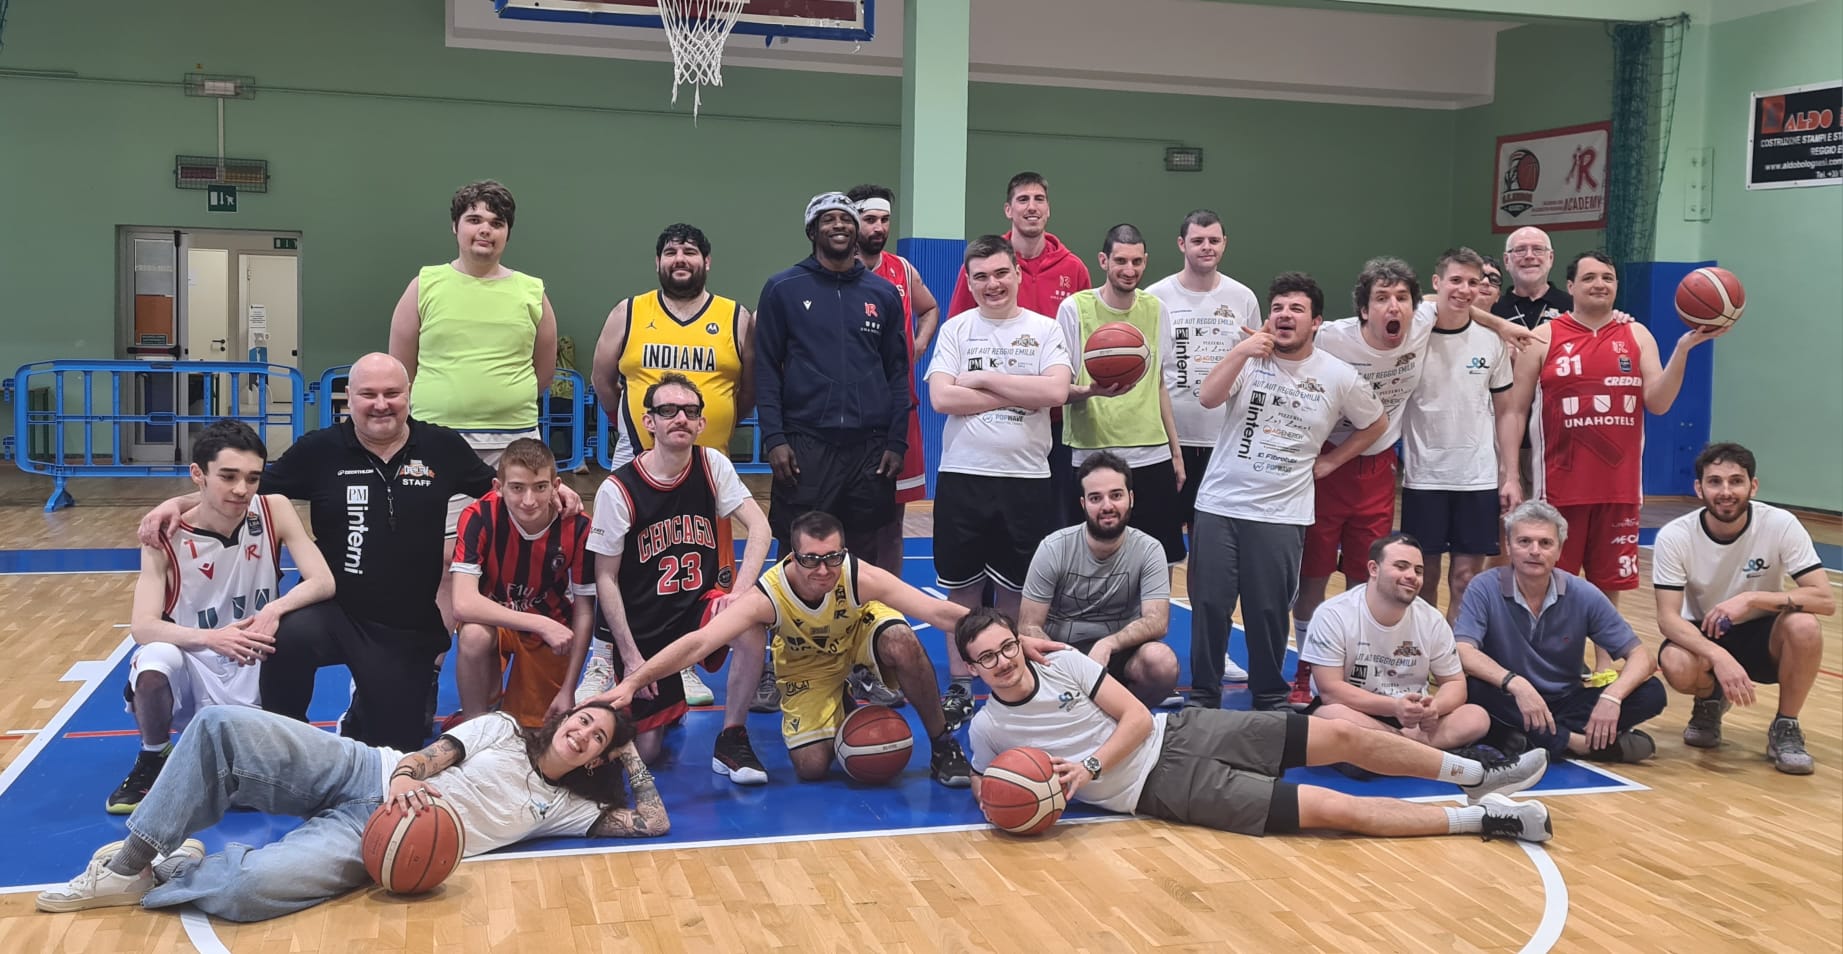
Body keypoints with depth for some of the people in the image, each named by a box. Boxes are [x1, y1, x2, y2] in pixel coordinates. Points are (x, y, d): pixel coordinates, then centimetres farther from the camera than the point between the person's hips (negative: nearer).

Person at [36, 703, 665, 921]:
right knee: (221, 726, -24)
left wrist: (628, 749, 11)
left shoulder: (567, 808, 12)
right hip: (361, 774, 2)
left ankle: (156, 878, -2)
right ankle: (135, 854, -9)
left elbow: (653, 821, 6)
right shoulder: (502, 730, 14)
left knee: (248, 887, -33)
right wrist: (403, 774, -20)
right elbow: (433, 755, 3)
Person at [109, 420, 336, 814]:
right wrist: (209, 638, -39)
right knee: (154, 659, -35)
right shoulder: (167, 538, -13)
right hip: (189, 668, -1)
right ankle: (152, 760, -5)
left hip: (248, 678, 1)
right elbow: (142, 627, -22)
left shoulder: (274, 510, -9)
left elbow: (323, 582, -15)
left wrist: (275, 609, -34)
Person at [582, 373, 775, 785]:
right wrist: (630, 655, -11)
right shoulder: (618, 489, -12)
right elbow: (606, 578, -8)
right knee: (645, 749, -4)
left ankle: (731, 742, -13)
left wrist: (741, 591, -27)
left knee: (752, 622, -32)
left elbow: (759, 526, -11)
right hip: (642, 626, -2)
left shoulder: (712, 464, -3)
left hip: (699, 606, 2)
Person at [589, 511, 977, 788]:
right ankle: (839, 710, 26)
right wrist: (633, 682, -58)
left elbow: (940, 611, -40)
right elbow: (699, 642, -47)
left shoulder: (860, 576, -38)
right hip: (807, 663, 0)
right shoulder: (767, 596, -39)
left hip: (861, 631, 0)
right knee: (811, 767, -11)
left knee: (901, 641, -35)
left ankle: (943, 745, -12)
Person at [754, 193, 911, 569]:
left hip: (871, 449, 2)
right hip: (804, 446, -2)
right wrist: (773, 438, -8)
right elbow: (767, 369, 1)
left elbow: (897, 372, 11)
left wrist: (897, 442, 3)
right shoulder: (783, 289, 3)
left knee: (864, 560, 8)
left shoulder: (883, 294, 10)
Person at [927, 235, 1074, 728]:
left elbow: (1056, 392, -13)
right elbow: (941, 397, -10)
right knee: (961, 586, 7)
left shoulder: (1044, 329, 3)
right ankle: (959, 687, 19)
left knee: (1017, 589, 8)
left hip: (1026, 478, 0)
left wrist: (984, 378, -11)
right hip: (962, 475, 0)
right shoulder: (956, 329, 4)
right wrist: (1019, 394, -11)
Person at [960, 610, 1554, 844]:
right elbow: (985, 786, 9)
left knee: (1342, 736, -1)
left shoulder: (1063, 663, -4)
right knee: (1335, 809, -13)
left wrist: (1088, 765, -19)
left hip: (1179, 732, 3)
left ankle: (1475, 776, 20)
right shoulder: (987, 730, -8)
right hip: (1161, 787, -3)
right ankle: (1483, 819, -3)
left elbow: (1138, 718, -5)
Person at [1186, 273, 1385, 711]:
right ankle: (1203, 695, 18)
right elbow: (1207, 398, -17)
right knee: (1209, 605, 4)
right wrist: (1241, 352, -28)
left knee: (1269, 610, 6)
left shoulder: (1338, 377, 1)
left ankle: (1270, 697, 24)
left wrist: (1328, 461, 9)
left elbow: (1376, 424, 16)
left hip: (1282, 513, 0)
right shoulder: (1249, 357, 0)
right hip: (1219, 505, 0)